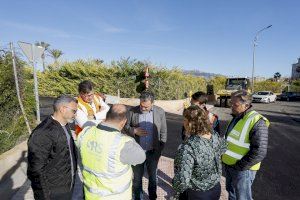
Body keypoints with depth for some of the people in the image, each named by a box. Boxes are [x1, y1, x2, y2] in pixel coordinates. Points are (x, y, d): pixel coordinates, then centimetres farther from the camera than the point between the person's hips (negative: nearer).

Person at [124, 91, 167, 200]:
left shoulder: (160, 112, -9)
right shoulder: (132, 111, -10)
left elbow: (163, 132, -3)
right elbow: (126, 126, -1)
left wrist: (160, 150, -5)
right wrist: (134, 131, -21)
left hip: (153, 152, 0)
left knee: (152, 176, 20)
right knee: (137, 177, 20)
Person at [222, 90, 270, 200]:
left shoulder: (257, 122, -24)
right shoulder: (237, 117, 3)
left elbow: (259, 152, -25)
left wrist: (239, 166, -20)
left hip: (243, 169, -7)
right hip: (229, 165, 8)